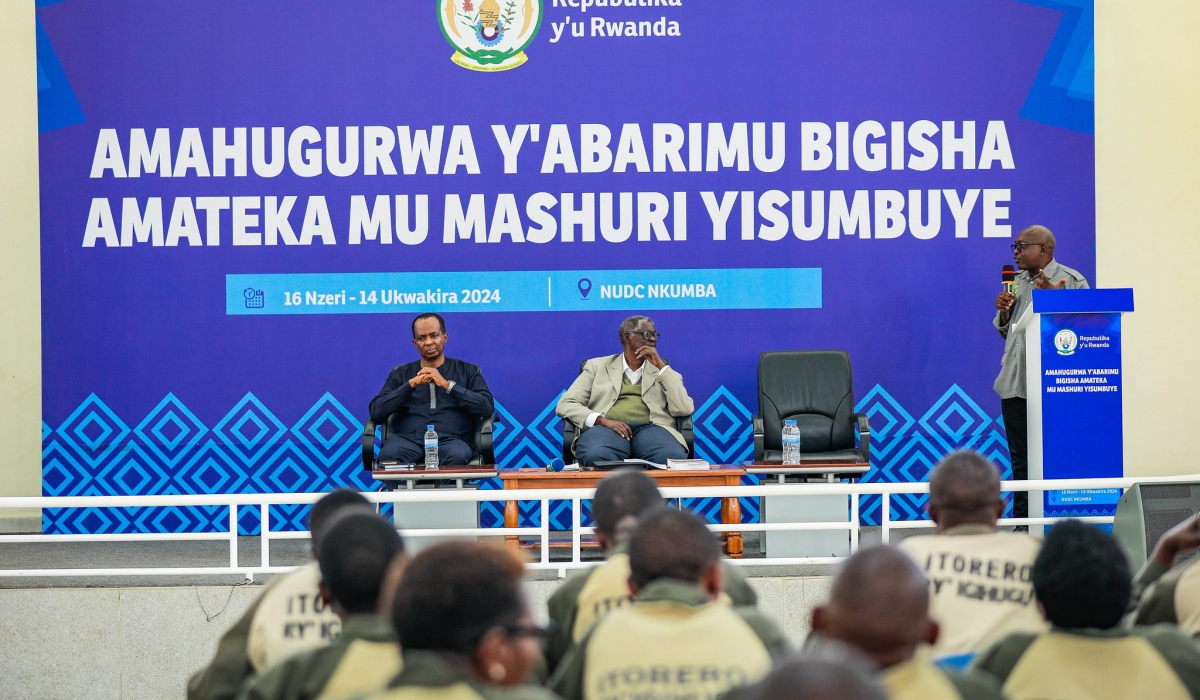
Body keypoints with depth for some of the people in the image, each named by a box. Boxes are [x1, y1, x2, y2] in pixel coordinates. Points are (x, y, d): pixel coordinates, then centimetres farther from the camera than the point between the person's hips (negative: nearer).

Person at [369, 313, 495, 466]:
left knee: (457, 456, -38)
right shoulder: (401, 374, 21)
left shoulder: (467, 371, 17)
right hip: (409, 438, 1)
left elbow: (487, 407, 0)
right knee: (388, 455, -35)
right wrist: (411, 384, -2)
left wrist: (447, 384, -6)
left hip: (451, 439, -1)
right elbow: (376, 412, 7)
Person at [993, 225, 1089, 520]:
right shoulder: (1017, 281, 18)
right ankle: (1022, 526, 14)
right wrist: (1003, 311, 3)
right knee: (1020, 460, 9)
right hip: (1014, 384, 7)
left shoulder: (1072, 280, -3)